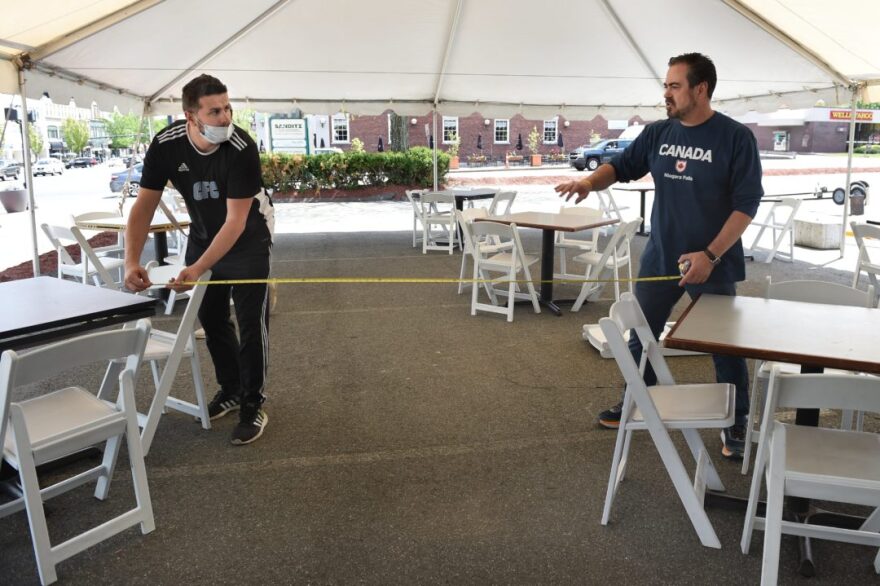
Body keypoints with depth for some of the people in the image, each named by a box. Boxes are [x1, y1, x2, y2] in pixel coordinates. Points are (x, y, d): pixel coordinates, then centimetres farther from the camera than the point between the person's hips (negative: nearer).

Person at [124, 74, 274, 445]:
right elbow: (144, 206, -15)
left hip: (247, 239, -4)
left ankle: (253, 406, 7)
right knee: (210, 318, 11)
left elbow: (236, 220, -31)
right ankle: (231, 390, 30)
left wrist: (198, 269, -39)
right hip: (203, 235, 4)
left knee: (251, 323, -6)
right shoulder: (166, 144, -20)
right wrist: (132, 261, -29)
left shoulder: (242, 149, -31)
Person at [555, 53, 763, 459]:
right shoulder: (658, 133, 3)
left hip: (713, 264, -4)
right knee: (641, 337, 13)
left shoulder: (735, 137, -11)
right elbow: (621, 166, 7)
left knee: (725, 345, 7)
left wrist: (711, 254, -20)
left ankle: (736, 424, 24)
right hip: (659, 258, 5)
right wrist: (591, 182, -16)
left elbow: (747, 203, -13)